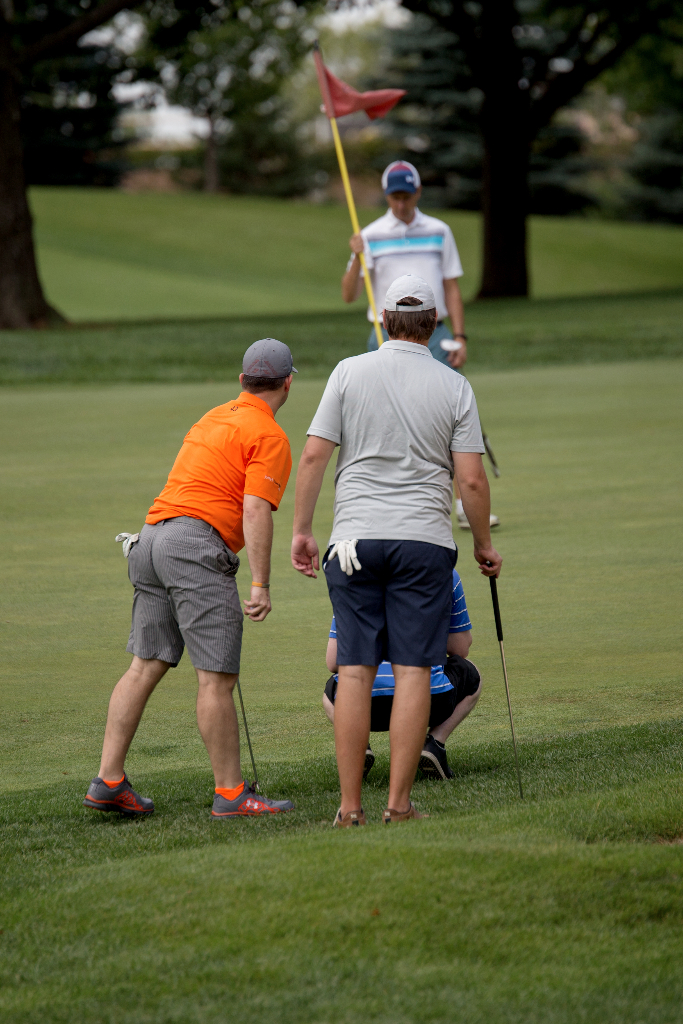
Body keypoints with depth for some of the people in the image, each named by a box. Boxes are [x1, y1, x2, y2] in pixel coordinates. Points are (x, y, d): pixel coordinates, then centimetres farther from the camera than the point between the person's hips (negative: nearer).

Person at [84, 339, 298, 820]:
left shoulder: (214, 418, 23)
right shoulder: (270, 437, -3)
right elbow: (255, 511, -14)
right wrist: (261, 585, -17)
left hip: (151, 536, 9)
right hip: (197, 545, -9)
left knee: (146, 666, 8)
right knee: (217, 677, -6)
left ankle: (109, 781, 4)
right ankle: (231, 793, -4)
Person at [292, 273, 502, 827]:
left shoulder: (349, 373, 1)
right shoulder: (455, 387, 1)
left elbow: (314, 455, -2)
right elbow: (472, 478, -2)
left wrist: (302, 529, 5)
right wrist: (484, 544, 11)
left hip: (355, 538, 1)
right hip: (424, 541, -1)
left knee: (355, 671, 2)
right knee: (413, 669, 0)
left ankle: (351, 805, 0)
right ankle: (399, 803, -4)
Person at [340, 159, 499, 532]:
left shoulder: (439, 232, 9)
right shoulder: (371, 236, 3)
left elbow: (451, 289, 12)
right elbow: (348, 295, -1)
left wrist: (460, 337, 3)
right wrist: (357, 259, -18)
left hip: (434, 337, 1)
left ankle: (464, 506, -7)